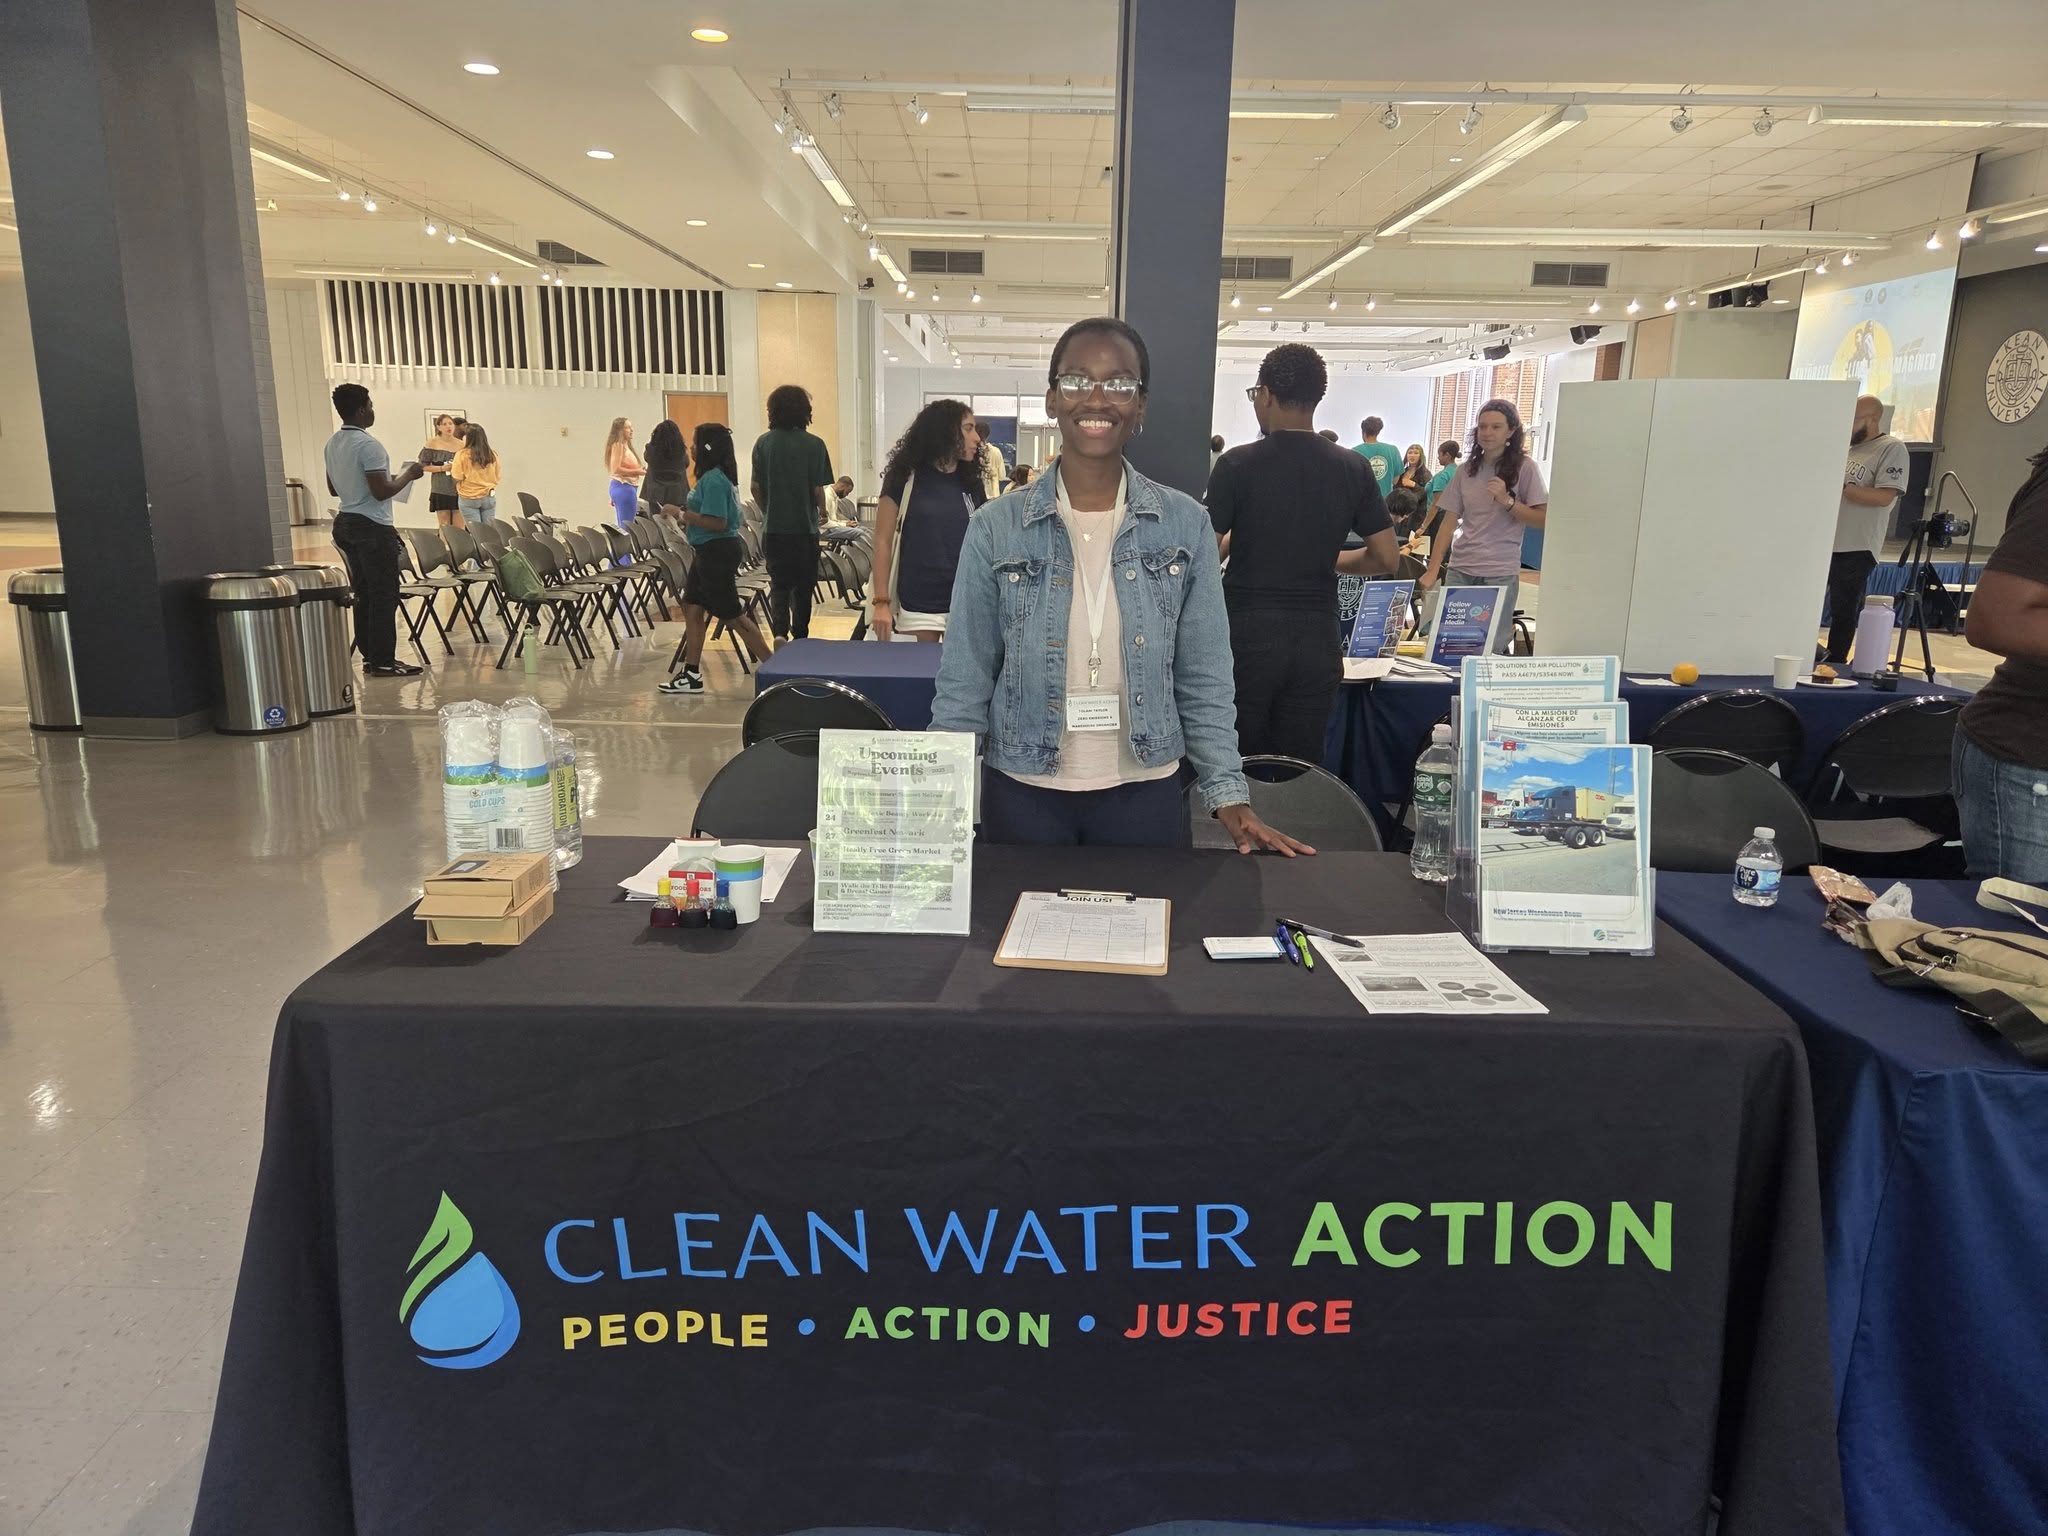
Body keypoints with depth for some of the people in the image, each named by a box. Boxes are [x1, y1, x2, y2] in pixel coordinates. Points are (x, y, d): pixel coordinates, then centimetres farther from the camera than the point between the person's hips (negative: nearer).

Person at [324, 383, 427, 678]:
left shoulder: (333, 444, 12)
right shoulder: (368, 445, -17)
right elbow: (381, 492, -21)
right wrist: (408, 475, -6)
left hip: (346, 522, 9)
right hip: (373, 527, -9)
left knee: (364, 594, 13)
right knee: (384, 596, -4)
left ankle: (370, 656, 16)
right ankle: (383, 662, -3)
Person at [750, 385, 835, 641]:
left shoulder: (763, 443, -1)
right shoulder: (813, 445, -9)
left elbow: (754, 486, 1)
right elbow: (818, 489, -8)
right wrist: (822, 513, 12)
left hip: (773, 527, 2)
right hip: (805, 526, -2)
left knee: (779, 584, 8)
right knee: (803, 586, 12)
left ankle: (780, 631, -13)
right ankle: (799, 638, 21)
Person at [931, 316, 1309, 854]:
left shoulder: (1185, 525, -2)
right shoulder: (996, 528, -4)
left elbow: (1203, 681, 2)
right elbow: (964, 684, -1)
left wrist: (1229, 794, -5)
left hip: (1145, 793, 1)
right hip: (1021, 793, 0)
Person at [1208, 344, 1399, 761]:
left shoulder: (1237, 465, -8)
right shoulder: (1353, 469, 2)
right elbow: (1386, 558, 4)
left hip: (1247, 633, -3)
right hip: (1317, 638, 3)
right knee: (1302, 768, 9)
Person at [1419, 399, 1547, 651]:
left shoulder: (1524, 467, -1)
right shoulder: (1468, 469, 9)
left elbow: (1542, 519, -4)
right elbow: (1449, 522, 7)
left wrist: (1507, 501, -18)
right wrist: (1432, 570, -1)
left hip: (1500, 573, -4)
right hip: (1459, 569, 4)